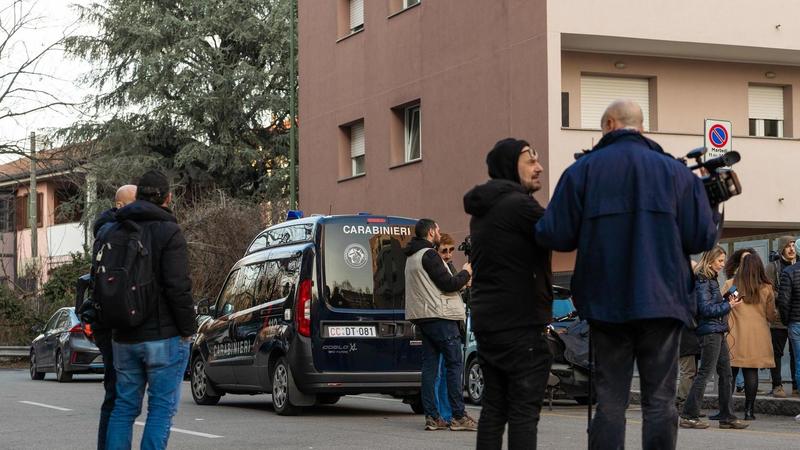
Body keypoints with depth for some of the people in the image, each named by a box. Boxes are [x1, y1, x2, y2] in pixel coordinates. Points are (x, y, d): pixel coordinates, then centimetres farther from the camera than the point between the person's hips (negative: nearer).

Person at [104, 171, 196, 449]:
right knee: (162, 408, -2)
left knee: (124, 406, 12)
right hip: (165, 336, -6)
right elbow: (178, 287, -17)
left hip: (124, 339, 6)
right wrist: (187, 329, -8)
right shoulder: (168, 232, -10)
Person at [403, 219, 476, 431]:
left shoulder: (411, 257, 20)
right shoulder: (429, 255, -11)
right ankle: (459, 416, -8)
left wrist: (460, 277, 15)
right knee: (455, 363, -6)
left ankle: (432, 417, 3)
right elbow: (448, 284, -15)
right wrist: (466, 273, 2)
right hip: (439, 315, -10)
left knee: (429, 364, 6)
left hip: (422, 317, 10)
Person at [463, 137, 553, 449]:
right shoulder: (518, 204, -12)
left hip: (485, 321, 9)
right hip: (520, 322, -9)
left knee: (494, 408, 10)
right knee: (524, 411, -8)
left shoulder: (482, 210, 17)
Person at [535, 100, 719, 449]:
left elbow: (554, 236, -5)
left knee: (610, 401, 6)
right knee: (659, 402, 3)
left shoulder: (583, 169, 1)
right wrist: (713, 215, 19)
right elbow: (701, 237, -3)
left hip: (606, 302, 0)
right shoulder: (674, 171, 2)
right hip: (662, 301, 0)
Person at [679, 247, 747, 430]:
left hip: (718, 332, 10)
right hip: (709, 331, -10)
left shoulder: (711, 279, 18)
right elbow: (706, 309, -17)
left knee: (725, 373, 9)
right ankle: (689, 416, -3)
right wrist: (729, 306, -12)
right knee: (705, 372, -7)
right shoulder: (702, 281, -12)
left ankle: (727, 417, 13)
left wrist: (727, 302, 6)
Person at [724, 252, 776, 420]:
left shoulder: (730, 285, -3)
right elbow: (771, 316, 10)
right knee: (752, 372, 2)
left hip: (734, 335, -1)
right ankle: (749, 410, 3)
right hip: (758, 336, 1)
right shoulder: (767, 288, 2)